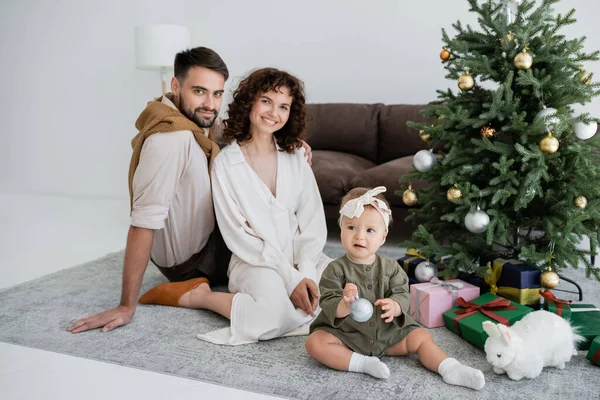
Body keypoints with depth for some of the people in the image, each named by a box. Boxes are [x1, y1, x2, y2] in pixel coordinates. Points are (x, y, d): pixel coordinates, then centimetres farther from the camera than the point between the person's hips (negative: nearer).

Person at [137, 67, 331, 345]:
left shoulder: (295, 156, 7)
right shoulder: (226, 163, -5)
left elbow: (313, 220, 3)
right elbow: (238, 236, -9)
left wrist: (306, 271, -13)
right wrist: (290, 279, -15)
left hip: (302, 258, 4)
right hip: (254, 262, -3)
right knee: (274, 312, -34)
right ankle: (195, 296, -8)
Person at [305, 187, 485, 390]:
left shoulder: (390, 267, -3)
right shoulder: (336, 269, -12)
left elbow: (402, 295, -8)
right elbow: (328, 305, -17)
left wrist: (394, 306, -32)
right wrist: (344, 305, -40)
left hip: (387, 331, 3)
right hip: (346, 333, -2)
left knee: (421, 336, -7)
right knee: (315, 343, -26)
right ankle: (361, 363, -24)